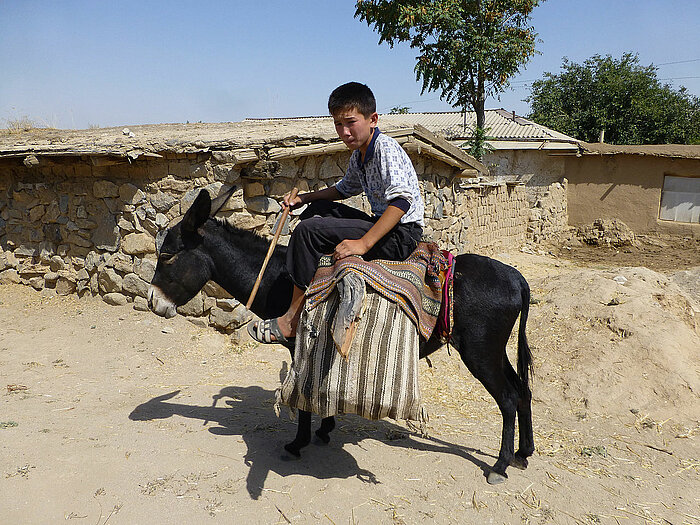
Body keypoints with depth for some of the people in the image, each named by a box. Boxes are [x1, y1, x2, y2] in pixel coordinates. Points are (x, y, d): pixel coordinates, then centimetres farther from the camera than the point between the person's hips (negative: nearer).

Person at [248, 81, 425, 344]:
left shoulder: (386, 149, -17)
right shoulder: (358, 155, 11)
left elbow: (402, 200, -30)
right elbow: (345, 189, 30)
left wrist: (363, 243, -37)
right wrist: (303, 198, 17)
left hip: (401, 235, -10)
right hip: (380, 223, 10)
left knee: (308, 231, -18)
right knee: (317, 210, 17)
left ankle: (291, 321, -11)